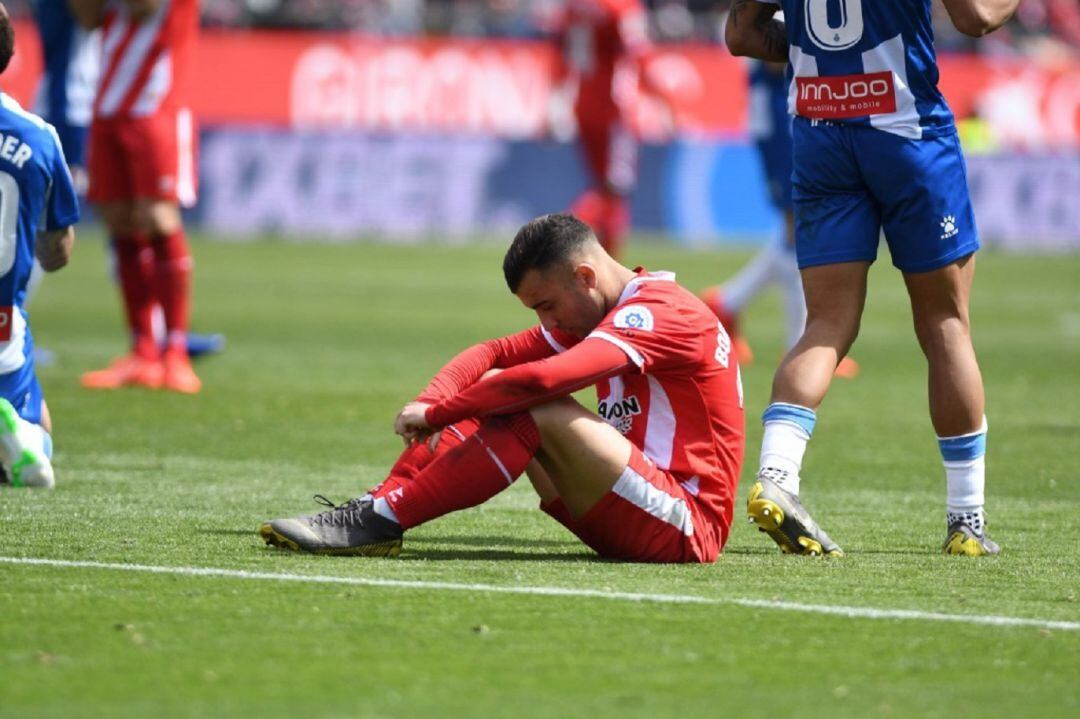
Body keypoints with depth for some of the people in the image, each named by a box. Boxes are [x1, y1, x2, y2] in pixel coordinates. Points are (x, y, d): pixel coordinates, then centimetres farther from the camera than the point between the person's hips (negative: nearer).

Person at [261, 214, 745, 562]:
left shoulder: (661, 311, -16)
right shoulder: (587, 314, 14)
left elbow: (544, 378, -28)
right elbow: (492, 354, 8)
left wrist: (435, 412, -22)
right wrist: (432, 402, -11)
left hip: (687, 529, -9)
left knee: (537, 410, -26)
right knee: (493, 392, 3)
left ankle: (382, 520, -24)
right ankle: (375, 507, -10)